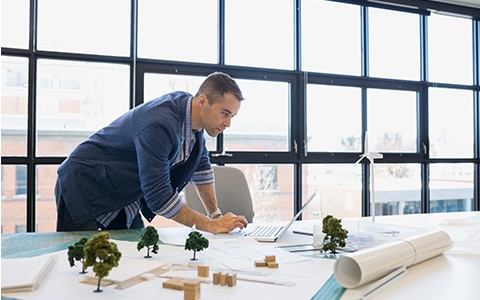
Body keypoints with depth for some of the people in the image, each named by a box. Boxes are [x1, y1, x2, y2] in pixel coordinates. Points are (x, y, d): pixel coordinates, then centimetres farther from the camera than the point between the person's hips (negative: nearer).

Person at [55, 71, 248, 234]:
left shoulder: (194, 116, -5)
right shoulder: (160, 125, -33)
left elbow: (201, 166, 11)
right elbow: (158, 196, -33)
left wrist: (216, 215, 5)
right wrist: (210, 226, -27)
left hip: (123, 201, 8)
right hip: (84, 189, -8)